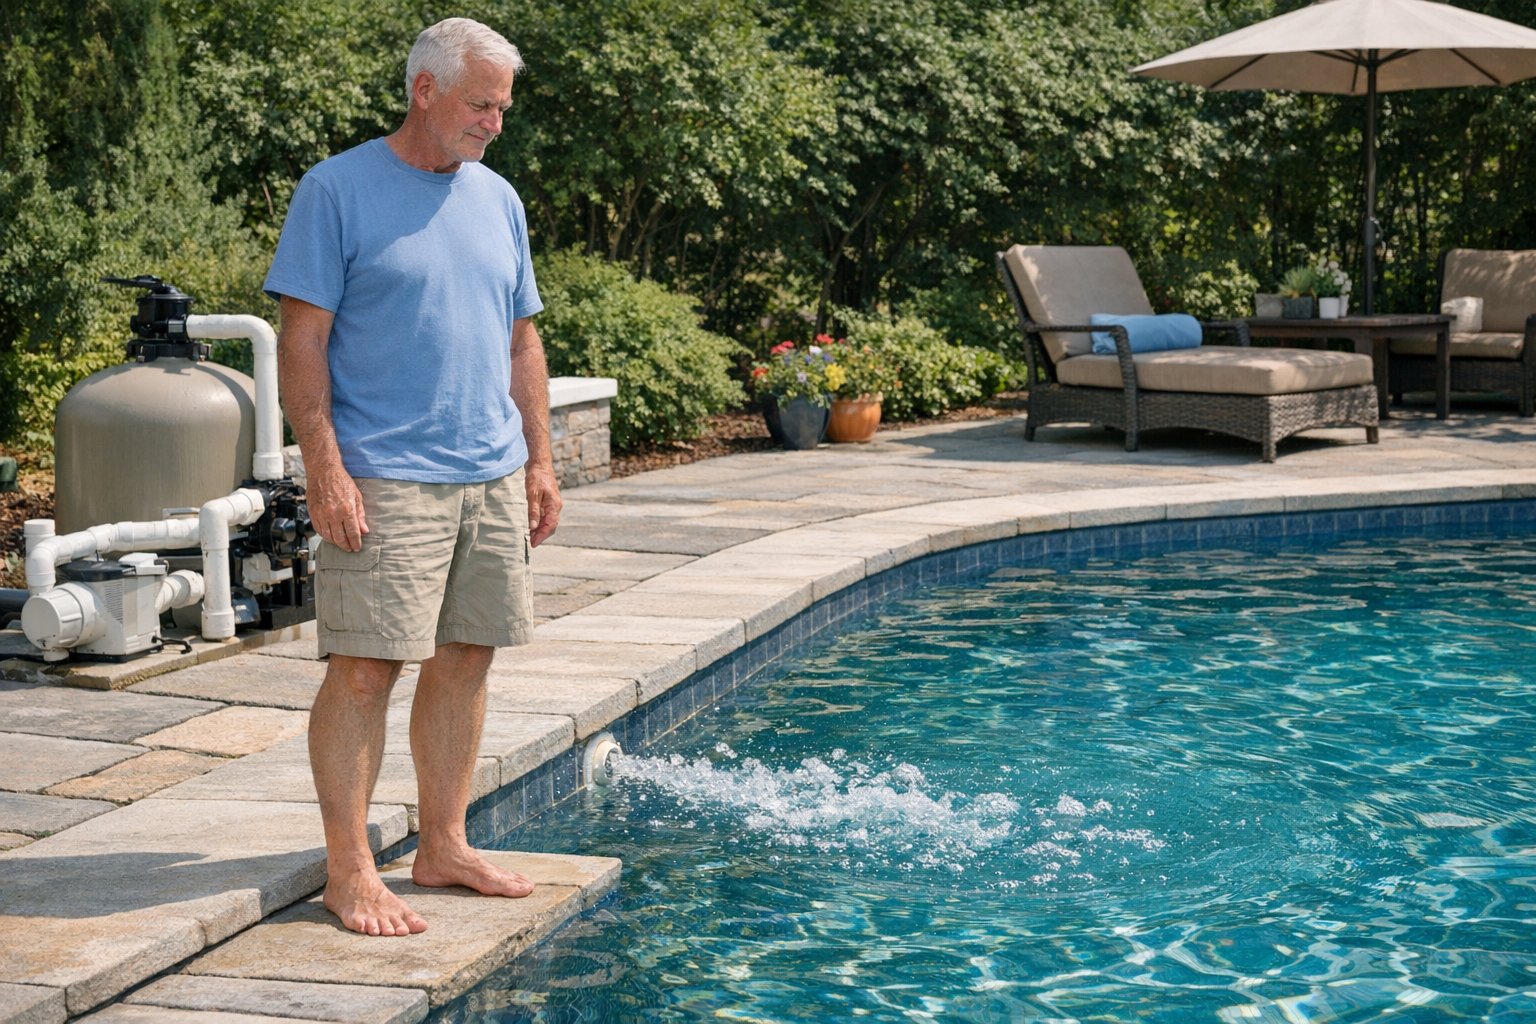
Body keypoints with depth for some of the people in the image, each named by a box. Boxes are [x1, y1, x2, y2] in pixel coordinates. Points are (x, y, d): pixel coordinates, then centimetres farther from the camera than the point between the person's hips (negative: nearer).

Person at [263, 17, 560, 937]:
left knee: (465, 659, 9)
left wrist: (540, 463, 12)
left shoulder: (497, 199, 14)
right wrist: (325, 470, -15)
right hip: (386, 480, -6)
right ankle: (350, 871, 3)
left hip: (493, 478, 6)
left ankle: (445, 846, 21)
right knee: (366, 669, -5)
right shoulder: (339, 190, -4)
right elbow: (303, 341, -8)